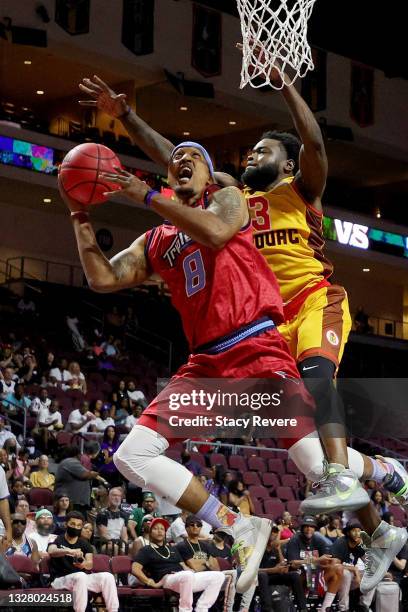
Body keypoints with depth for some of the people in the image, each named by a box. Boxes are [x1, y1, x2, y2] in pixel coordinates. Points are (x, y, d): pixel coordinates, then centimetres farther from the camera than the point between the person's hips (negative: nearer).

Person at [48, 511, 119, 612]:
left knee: (108, 576, -17)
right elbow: (51, 552, -22)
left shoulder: (85, 544, 14)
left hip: (82, 578, 4)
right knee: (81, 576, -35)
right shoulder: (57, 540, 4)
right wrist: (69, 551, -42)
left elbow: (90, 564, -5)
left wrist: (84, 564, -31)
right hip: (60, 579, -4)